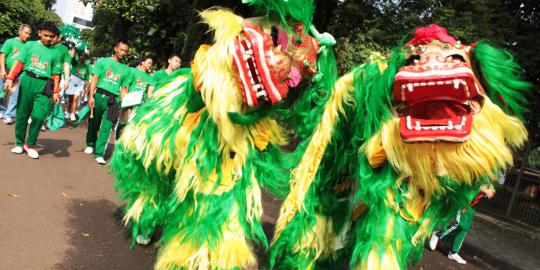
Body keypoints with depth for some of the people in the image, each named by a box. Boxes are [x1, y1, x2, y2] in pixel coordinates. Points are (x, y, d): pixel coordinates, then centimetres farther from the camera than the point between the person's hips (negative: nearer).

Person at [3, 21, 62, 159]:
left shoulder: (55, 53, 9)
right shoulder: (30, 45, 7)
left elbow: (55, 75, 10)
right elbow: (19, 62, 1)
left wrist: (55, 93, 4)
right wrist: (10, 78, -11)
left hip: (44, 85, 0)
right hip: (27, 81, 0)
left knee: (39, 116, -11)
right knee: (22, 114, 7)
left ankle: (30, 144, 7)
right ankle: (19, 143, 23)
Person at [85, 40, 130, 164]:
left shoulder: (126, 69, 13)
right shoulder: (103, 62, 6)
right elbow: (94, 79, 1)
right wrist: (91, 96, -9)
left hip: (114, 99, 1)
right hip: (99, 95, -1)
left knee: (106, 127, -7)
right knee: (94, 123, 11)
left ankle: (99, 153, -6)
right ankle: (90, 145, 34)